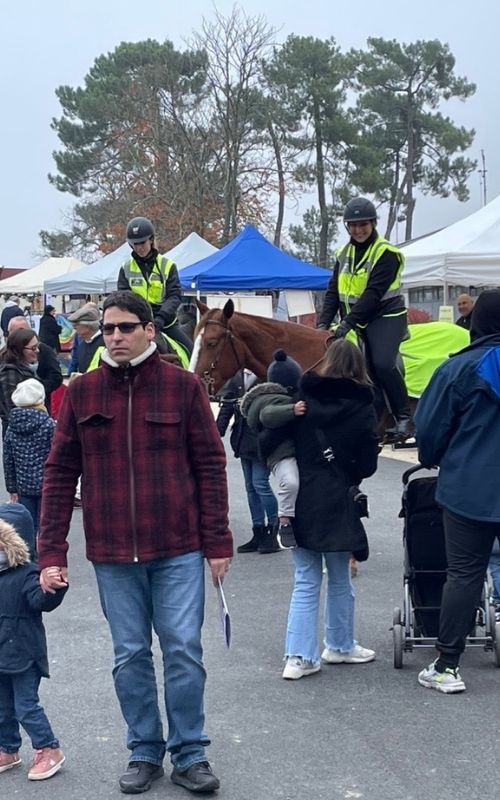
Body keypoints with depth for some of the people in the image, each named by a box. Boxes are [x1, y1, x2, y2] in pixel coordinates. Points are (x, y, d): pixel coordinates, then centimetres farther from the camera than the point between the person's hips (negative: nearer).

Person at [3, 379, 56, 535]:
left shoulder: (12, 426, 3)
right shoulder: (48, 424, -10)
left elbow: (8, 460, 7)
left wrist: (12, 488, 15)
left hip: (23, 486, 4)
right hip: (46, 486, -4)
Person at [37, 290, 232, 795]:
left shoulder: (183, 386, -2)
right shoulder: (81, 393, 2)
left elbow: (210, 466, 0)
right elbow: (59, 475, 3)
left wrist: (218, 542, -3)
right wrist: (51, 553, -2)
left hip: (178, 548, -2)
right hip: (112, 554, 2)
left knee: (184, 651, 2)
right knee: (130, 656, 10)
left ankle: (189, 755, 17)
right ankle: (144, 752, 26)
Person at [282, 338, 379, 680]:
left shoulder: (303, 396, -2)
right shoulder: (362, 406, -5)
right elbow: (367, 465, -4)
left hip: (299, 501, 2)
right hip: (337, 502, -1)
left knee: (306, 581, 9)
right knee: (340, 579, 16)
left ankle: (300, 656, 4)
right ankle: (339, 645, 28)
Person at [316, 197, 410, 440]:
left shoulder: (386, 253, -11)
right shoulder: (344, 254, 10)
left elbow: (373, 294, -20)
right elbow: (333, 291, 8)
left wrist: (348, 322, -26)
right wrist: (323, 322, -5)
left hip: (385, 318, -6)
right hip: (358, 322, 6)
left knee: (383, 364, -22)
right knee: (367, 369, 5)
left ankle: (404, 417, -12)